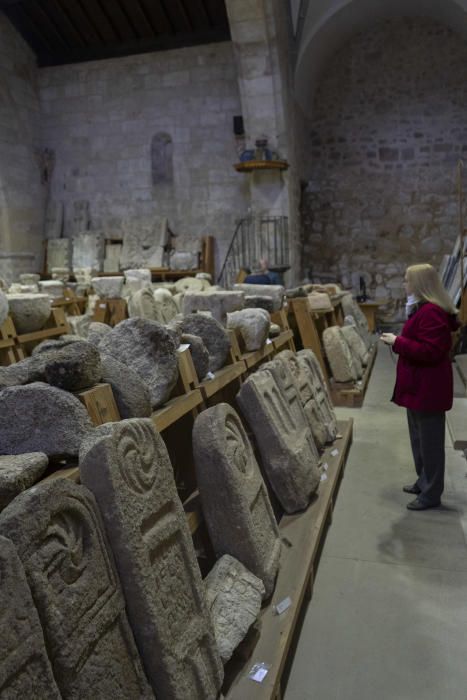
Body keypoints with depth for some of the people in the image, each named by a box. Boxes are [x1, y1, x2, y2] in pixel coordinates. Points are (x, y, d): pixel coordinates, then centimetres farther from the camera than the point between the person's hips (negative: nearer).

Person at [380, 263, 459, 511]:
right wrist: (399, 342, 8)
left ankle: (432, 494, 14)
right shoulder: (424, 309, 13)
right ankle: (424, 482, 36)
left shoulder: (432, 312, -22)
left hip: (428, 389, -11)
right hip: (419, 386, 11)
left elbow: (429, 352, -27)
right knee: (420, 439, 21)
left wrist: (398, 342, -22)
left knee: (430, 442, 1)